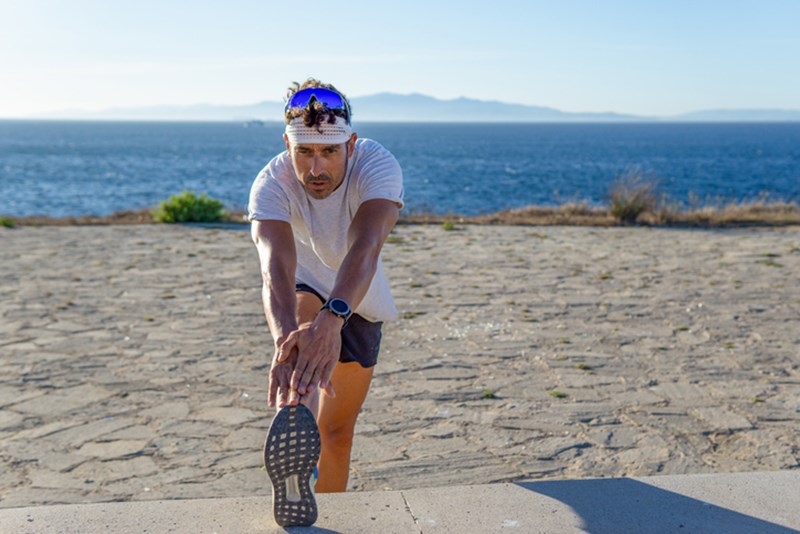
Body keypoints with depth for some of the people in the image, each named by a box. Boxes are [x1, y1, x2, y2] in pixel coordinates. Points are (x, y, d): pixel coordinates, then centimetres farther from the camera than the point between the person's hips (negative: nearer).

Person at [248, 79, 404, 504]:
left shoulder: (378, 165, -34)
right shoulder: (271, 184, -32)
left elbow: (365, 249, -51)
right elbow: (276, 267, -48)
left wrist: (332, 319, -69)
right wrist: (284, 341, -68)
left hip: (358, 299, 0)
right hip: (304, 289, 0)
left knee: (338, 432, 6)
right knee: (301, 311, -38)